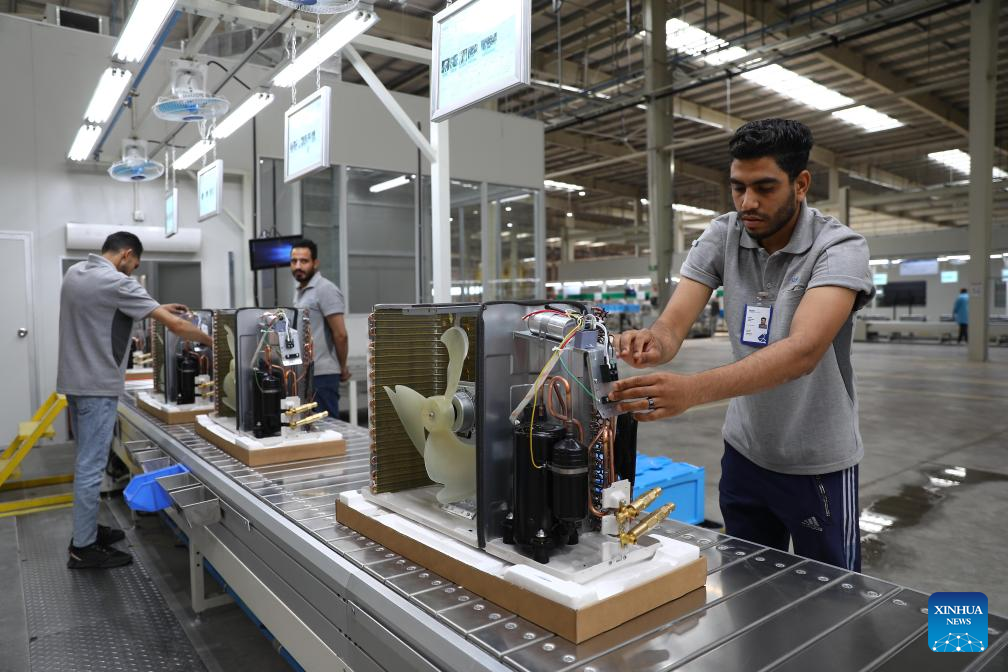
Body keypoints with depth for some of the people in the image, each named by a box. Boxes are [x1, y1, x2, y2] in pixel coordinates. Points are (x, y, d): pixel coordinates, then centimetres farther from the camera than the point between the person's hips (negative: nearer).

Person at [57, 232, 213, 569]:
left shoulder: (75, 272, 9)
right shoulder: (116, 282, -19)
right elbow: (176, 326, -21)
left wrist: (157, 308, 14)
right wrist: (212, 340, -8)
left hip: (75, 380, 10)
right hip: (97, 385, -10)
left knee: (87, 461, 19)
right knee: (91, 466, -3)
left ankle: (86, 528, 30)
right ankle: (84, 548, 6)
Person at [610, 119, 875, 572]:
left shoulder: (839, 248, -20)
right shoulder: (721, 238, -7)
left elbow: (803, 351, -36)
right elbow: (674, 324, -16)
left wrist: (692, 390, -51)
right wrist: (652, 344, -42)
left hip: (819, 464, -3)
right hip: (744, 452, 4)